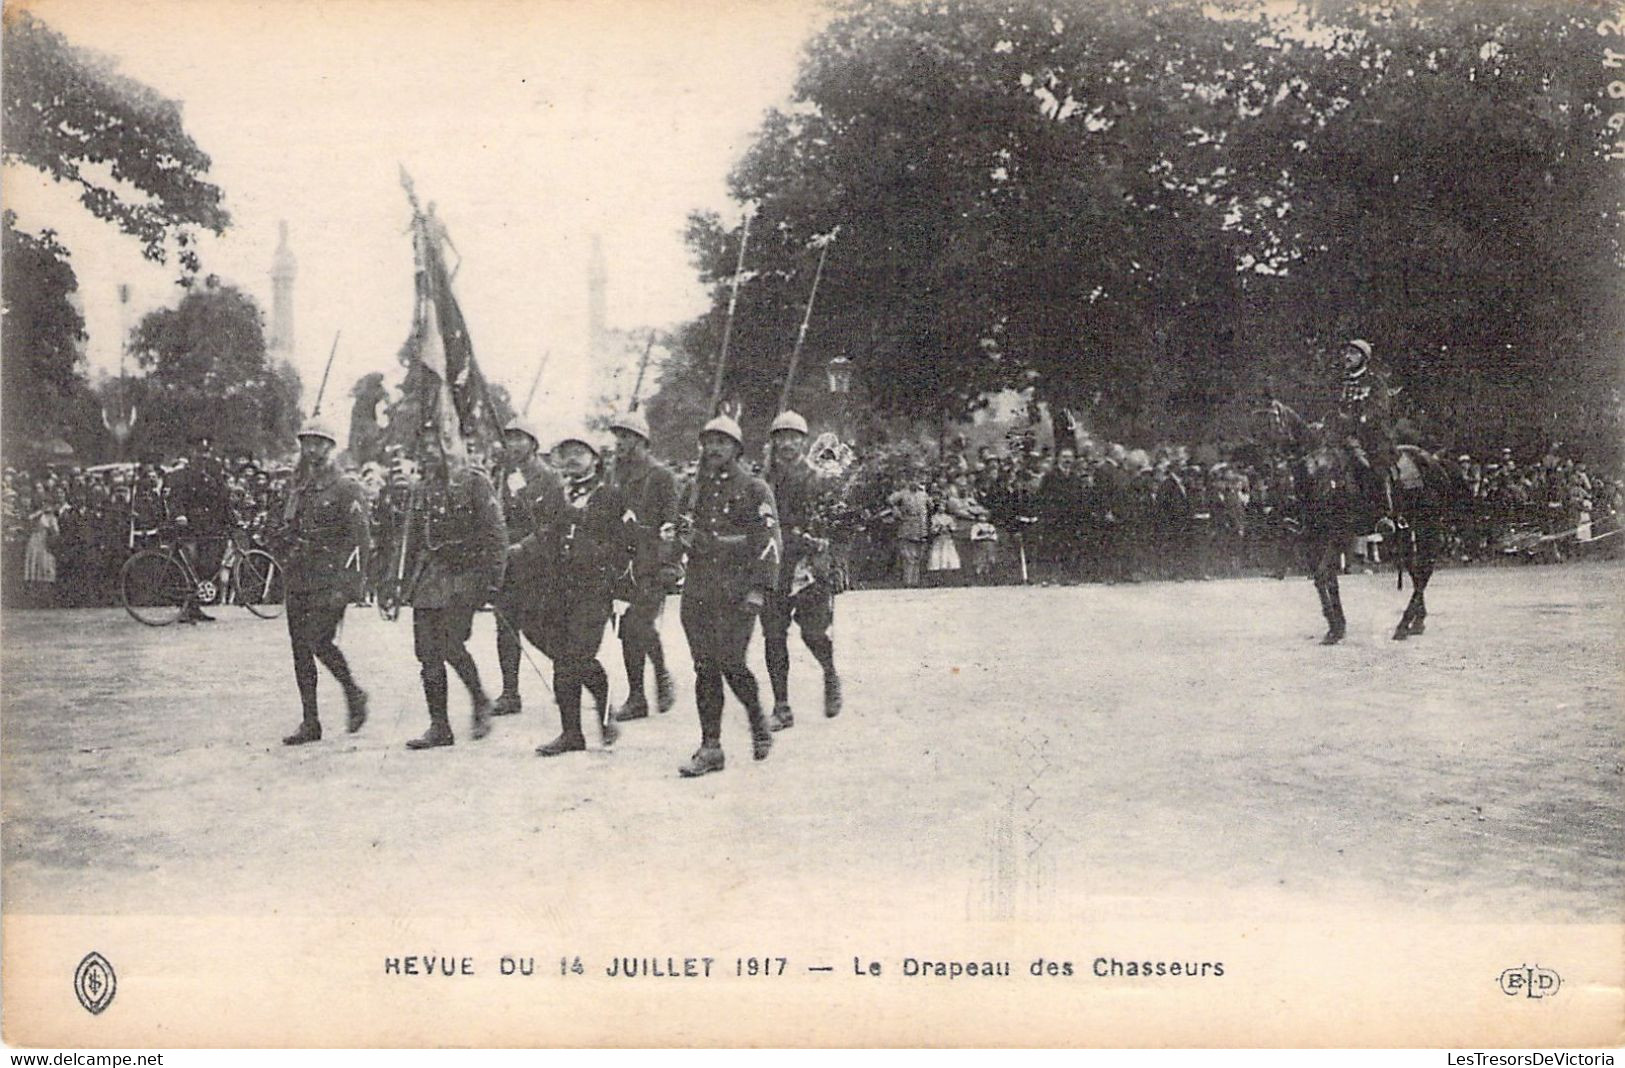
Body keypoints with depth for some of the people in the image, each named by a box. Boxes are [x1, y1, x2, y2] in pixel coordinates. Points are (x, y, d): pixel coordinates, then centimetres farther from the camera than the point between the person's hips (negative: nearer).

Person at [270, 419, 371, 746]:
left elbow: (360, 541, -9)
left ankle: (353, 692, 5)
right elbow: (284, 533, 27)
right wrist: (285, 540, 3)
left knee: (319, 641, -18)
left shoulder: (347, 490, -3)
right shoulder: (297, 490, 17)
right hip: (298, 581, 7)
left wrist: (347, 585, -16)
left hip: (330, 581, -7)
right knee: (300, 649, 4)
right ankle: (310, 722, 9)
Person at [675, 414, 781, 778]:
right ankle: (710, 747, 6)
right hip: (698, 590, 5)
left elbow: (769, 540, -6)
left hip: (738, 591, -5)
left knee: (730, 663, -12)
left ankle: (758, 721, 16)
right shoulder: (698, 489, 17)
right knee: (705, 667, 2)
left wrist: (759, 588, -15)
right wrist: (687, 535, 3)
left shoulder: (754, 489, 0)